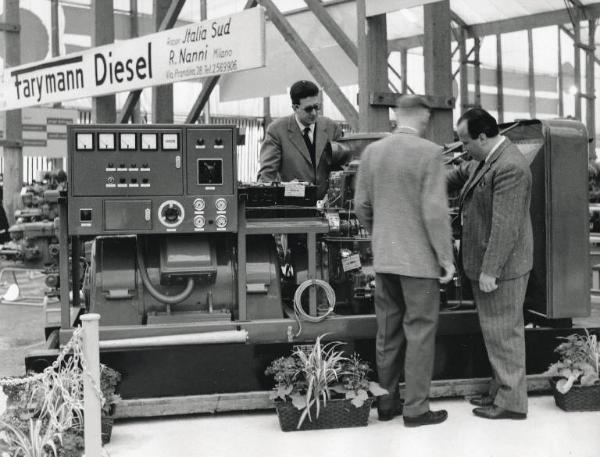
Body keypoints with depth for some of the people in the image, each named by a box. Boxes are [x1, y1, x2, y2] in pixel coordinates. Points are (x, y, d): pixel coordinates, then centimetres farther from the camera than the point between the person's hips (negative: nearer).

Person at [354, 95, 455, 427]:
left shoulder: (372, 152, 4)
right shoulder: (430, 152, -13)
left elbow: (362, 205, 7)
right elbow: (435, 210, -16)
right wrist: (446, 257, -8)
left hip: (383, 258, 6)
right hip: (419, 258, -5)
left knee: (388, 331, 14)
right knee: (420, 332, 4)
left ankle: (387, 402, 22)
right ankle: (416, 409, 9)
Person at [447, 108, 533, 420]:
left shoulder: (510, 168, -23)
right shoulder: (486, 160, 8)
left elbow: (505, 226, -25)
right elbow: (462, 174, 29)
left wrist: (489, 271, -24)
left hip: (500, 267, -10)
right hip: (485, 264, 10)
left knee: (504, 333, 0)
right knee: (498, 332, 18)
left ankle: (511, 402, 11)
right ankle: (501, 390, 30)